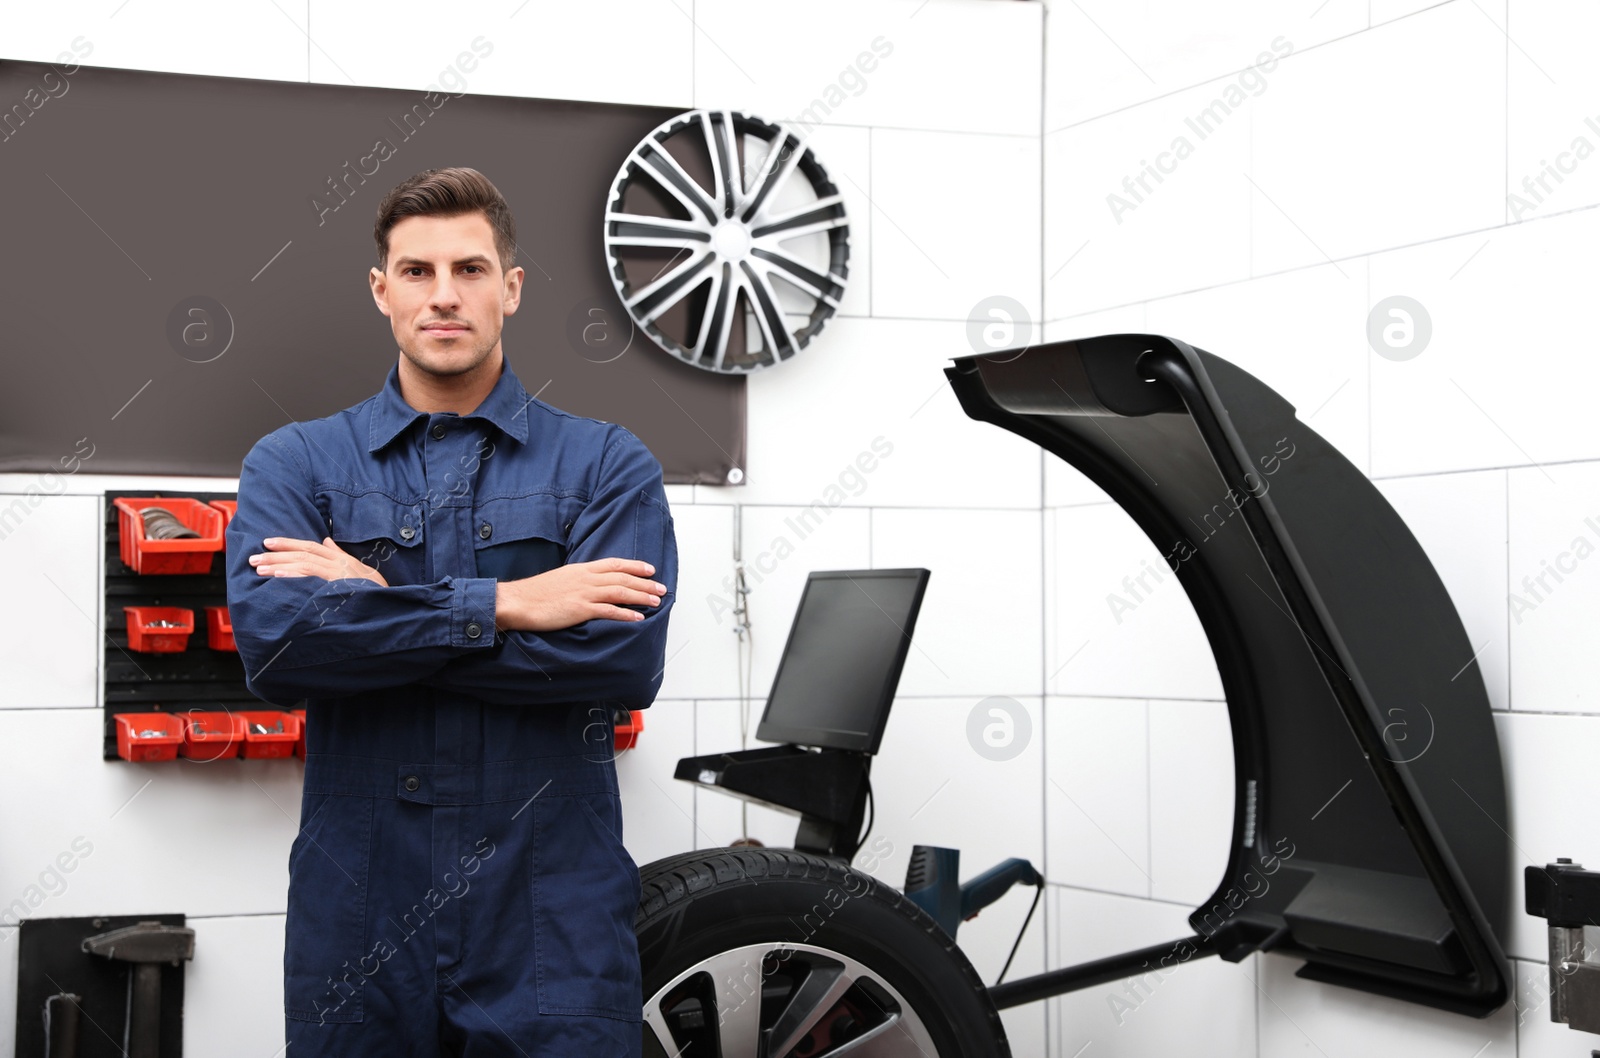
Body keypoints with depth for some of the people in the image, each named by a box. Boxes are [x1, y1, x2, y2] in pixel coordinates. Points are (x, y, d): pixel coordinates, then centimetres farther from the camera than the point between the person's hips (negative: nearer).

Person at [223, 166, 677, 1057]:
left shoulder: (607, 464, 4)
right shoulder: (294, 463, 6)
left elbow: (627, 657, -13)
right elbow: (270, 640, -12)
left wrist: (371, 612, -11)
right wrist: (501, 606, -15)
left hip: (552, 916, -1)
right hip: (356, 909, 1)